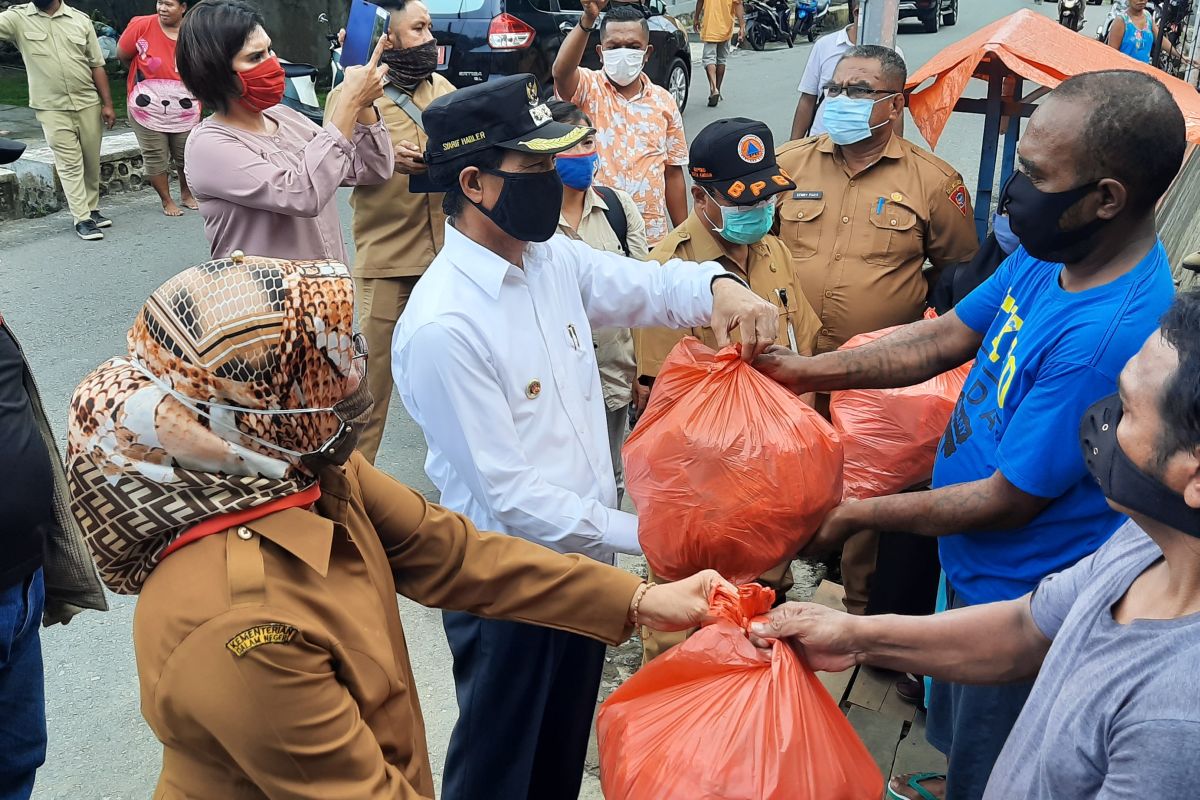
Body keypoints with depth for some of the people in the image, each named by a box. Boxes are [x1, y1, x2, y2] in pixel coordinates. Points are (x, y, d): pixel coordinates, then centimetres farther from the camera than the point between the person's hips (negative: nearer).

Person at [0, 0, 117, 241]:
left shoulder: (81, 19, 1)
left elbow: (97, 66, 4)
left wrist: (107, 103, 1)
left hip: (88, 104, 2)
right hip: (52, 109, -2)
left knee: (91, 162, 10)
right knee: (70, 165, -1)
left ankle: (92, 209, 25)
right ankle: (82, 219, 3)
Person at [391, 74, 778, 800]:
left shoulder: (554, 257, -2)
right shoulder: (442, 326, -26)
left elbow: (649, 286, 10)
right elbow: (509, 493, -25)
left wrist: (720, 285, -12)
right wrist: (640, 532, -23)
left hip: (582, 561, 7)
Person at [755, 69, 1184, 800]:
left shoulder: (1110, 337, -36)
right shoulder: (1052, 255, -10)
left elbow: (1008, 501, -27)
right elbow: (946, 337, 0)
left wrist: (856, 514, -16)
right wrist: (807, 372, -9)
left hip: (1019, 603, -7)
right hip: (976, 573, 8)